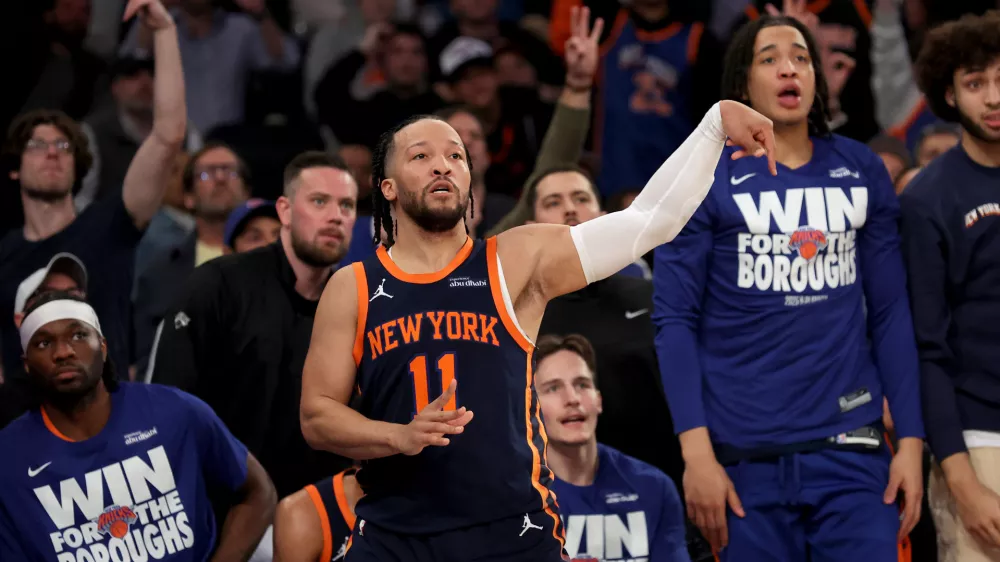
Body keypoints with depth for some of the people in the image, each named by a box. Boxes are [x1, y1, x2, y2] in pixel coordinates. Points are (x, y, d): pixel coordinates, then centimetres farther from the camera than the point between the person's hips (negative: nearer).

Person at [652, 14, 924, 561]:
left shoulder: (863, 173, 9)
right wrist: (696, 452, -12)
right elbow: (675, 320, -3)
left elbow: (891, 314, 11)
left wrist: (911, 440, 4)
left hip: (850, 450, 2)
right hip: (746, 456, -2)